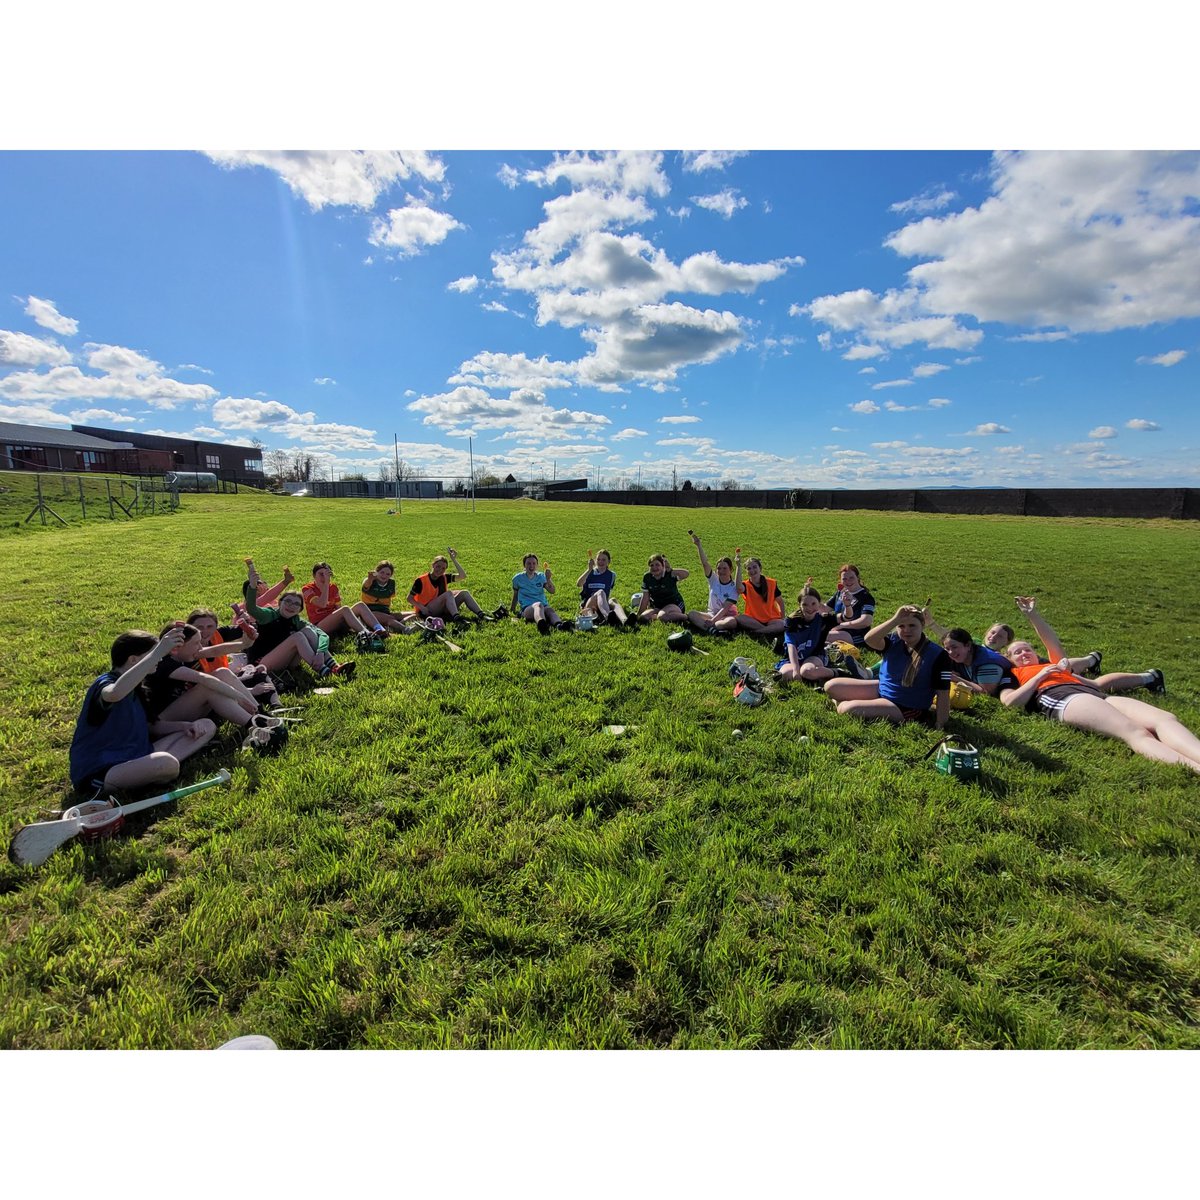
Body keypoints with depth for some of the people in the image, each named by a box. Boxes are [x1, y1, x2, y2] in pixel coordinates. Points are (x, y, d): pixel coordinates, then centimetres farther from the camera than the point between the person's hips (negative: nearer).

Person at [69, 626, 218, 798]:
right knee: (167, 763, -39)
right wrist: (158, 652, -44)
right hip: (97, 773, -9)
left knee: (207, 726, 4)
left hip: (134, 759, 9)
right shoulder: (105, 684, -16)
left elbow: (150, 726, 20)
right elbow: (115, 694, -44)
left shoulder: (135, 687, 12)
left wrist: (184, 725, 1)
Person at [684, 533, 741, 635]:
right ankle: (712, 630, -41)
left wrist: (712, 621, -30)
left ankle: (701, 624, -36)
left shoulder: (734, 587, -9)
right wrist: (698, 545, -26)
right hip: (712, 614, 4)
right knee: (691, 613, -23)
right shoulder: (714, 580, -1)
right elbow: (705, 563, -16)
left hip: (728, 616, -3)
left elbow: (725, 608, -19)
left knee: (733, 622, -39)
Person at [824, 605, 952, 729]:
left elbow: (943, 694, -17)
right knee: (831, 686, 1)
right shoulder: (894, 642, -7)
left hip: (907, 709, -6)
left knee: (847, 709, -26)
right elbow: (869, 639, -28)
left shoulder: (937, 655, -17)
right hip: (881, 690, 6)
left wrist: (939, 726, -21)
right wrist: (895, 620, -38)